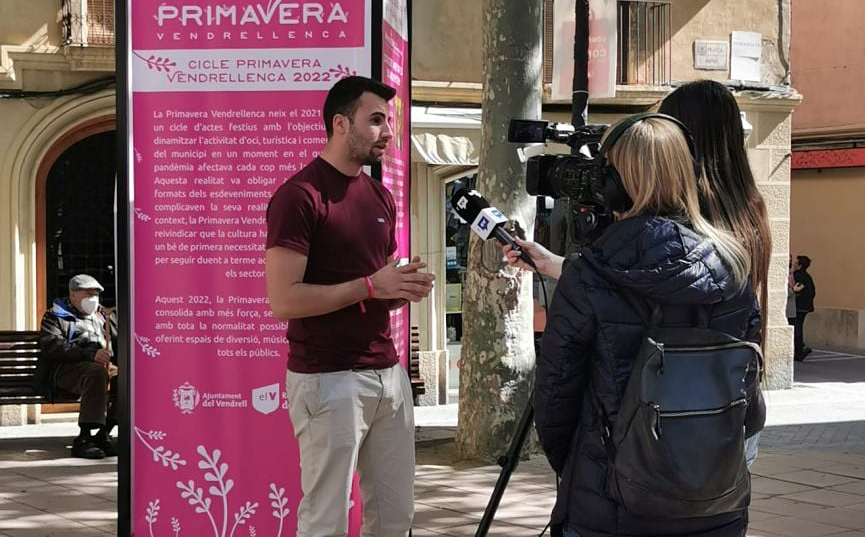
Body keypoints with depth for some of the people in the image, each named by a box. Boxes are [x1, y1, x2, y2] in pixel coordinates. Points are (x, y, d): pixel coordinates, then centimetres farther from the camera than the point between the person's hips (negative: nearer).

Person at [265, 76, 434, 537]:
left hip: (389, 373, 8)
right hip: (329, 380, -7)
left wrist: (404, 288, 1)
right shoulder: (299, 195, -11)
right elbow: (283, 301, -18)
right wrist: (371, 285, -18)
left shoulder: (381, 197, 14)